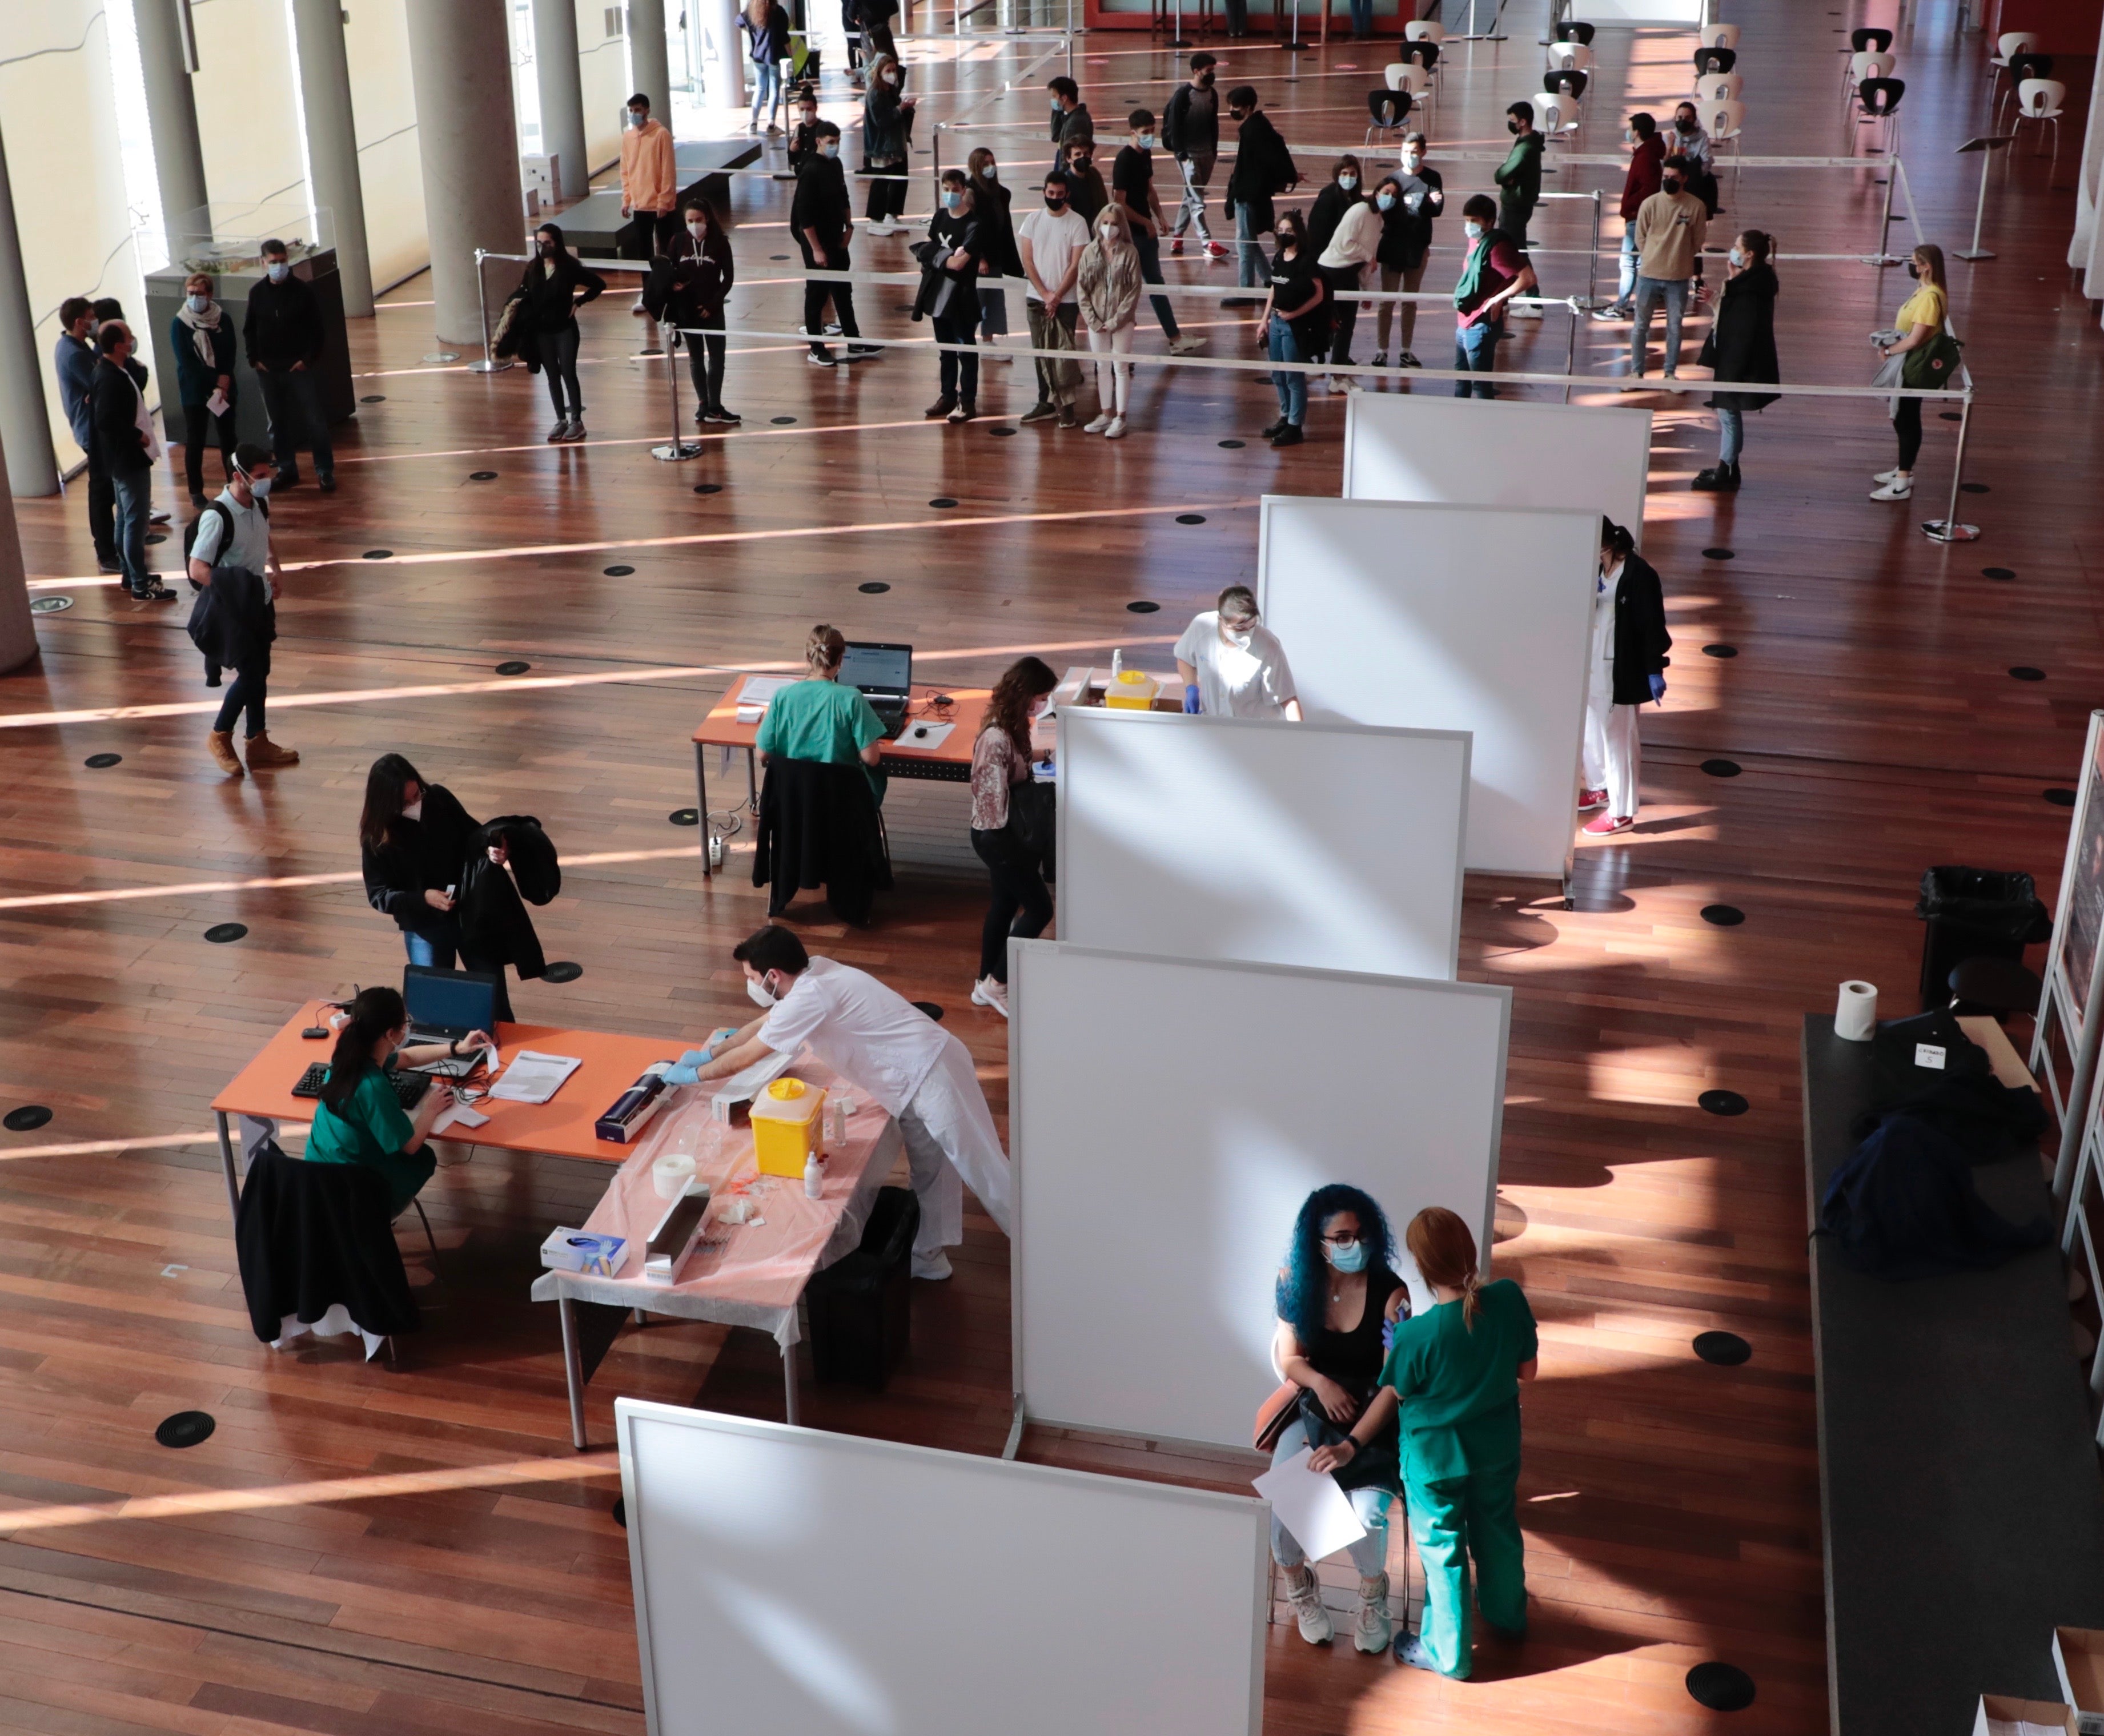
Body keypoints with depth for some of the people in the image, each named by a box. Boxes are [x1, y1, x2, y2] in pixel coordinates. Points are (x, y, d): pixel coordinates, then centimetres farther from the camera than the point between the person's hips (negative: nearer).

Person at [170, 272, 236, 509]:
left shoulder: (223, 319, 0)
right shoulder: (179, 324, -6)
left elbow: (229, 356, -2)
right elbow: (186, 363, -11)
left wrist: (223, 385, -16)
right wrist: (214, 386, -15)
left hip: (224, 389, 2)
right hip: (194, 392, -2)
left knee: (228, 437, 7)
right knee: (195, 441, 1)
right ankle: (196, 492, 8)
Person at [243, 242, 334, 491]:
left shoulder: (303, 290, -6)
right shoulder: (257, 293, 3)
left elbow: (318, 328, -5)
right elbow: (249, 330, 10)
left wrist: (309, 359, -11)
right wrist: (254, 359, 0)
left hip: (301, 367, -3)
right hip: (269, 370, 3)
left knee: (315, 420, -1)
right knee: (278, 423, 10)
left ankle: (325, 471, 6)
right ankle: (287, 470, 20)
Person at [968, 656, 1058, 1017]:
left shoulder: (1011, 724, 0)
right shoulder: (997, 737, -30)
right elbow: (993, 798, -25)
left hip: (1005, 832, 10)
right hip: (997, 835, -10)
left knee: (1006, 904, 21)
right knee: (1040, 908, 1)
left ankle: (986, 984, 34)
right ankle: (996, 984, 13)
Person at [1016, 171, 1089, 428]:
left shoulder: (1077, 223, -5)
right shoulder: (1033, 220, 3)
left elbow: (1076, 265, -7)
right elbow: (1027, 260, 1)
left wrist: (1057, 296, -12)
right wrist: (1044, 294, -8)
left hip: (1066, 300, -3)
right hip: (1036, 298, 3)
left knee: (1064, 351, -5)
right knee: (1041, 352, 8)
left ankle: (1067, 407, 0)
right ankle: (1045, 402, 17)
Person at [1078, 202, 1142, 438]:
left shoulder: (1129, 252, -8)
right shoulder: (1090, 252, -1)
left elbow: (1134, 290, -9)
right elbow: (1082, 288, 0)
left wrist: (1115, 321, -13)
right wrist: (1093, 320, -8)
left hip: (1122, 321, -3)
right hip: (1096, 322, 3)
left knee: (1121, 368, 3)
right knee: (1103, 368, 13)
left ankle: (1120, 418, 10)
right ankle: (1105, 414, 24)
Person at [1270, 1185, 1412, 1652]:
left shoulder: (1390, 1292, -16)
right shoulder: (1296, 1283, -6)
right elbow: (1288, 1357, 0)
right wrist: (1321, 1383, -19)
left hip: (1374, 1419, -2)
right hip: (1312, 1411, 2)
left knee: (1366, 1514, -24)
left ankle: (1372, 1595, 11)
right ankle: (1300, 1586, 12)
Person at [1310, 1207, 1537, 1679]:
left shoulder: (1417, 1334, -32)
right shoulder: (1509, 1298, -23)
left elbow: (1393, 1396, -14)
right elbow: (1528, 1370, -8)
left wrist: (1352, 1445, 2)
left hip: (1435, 1457, -4)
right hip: (1498, 1445, 4)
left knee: (1443, 1551, 17)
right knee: (1499, 1531, 29)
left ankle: (1447, 1653, 36)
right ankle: (1508, 1617, 54)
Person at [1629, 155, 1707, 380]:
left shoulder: (1696, 207, -8)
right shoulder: (1650, 204, -7)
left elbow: (1697, 242, 3)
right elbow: (1640, 238, 3)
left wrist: (1677, 259, 6)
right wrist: (1653, 260, 3)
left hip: (1679, 278, 0)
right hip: (1649, 275, 0)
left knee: (1675, 328, 10)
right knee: (1641, 325, 8)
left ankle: (1671, 372, 23)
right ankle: (1636, 371, 19)